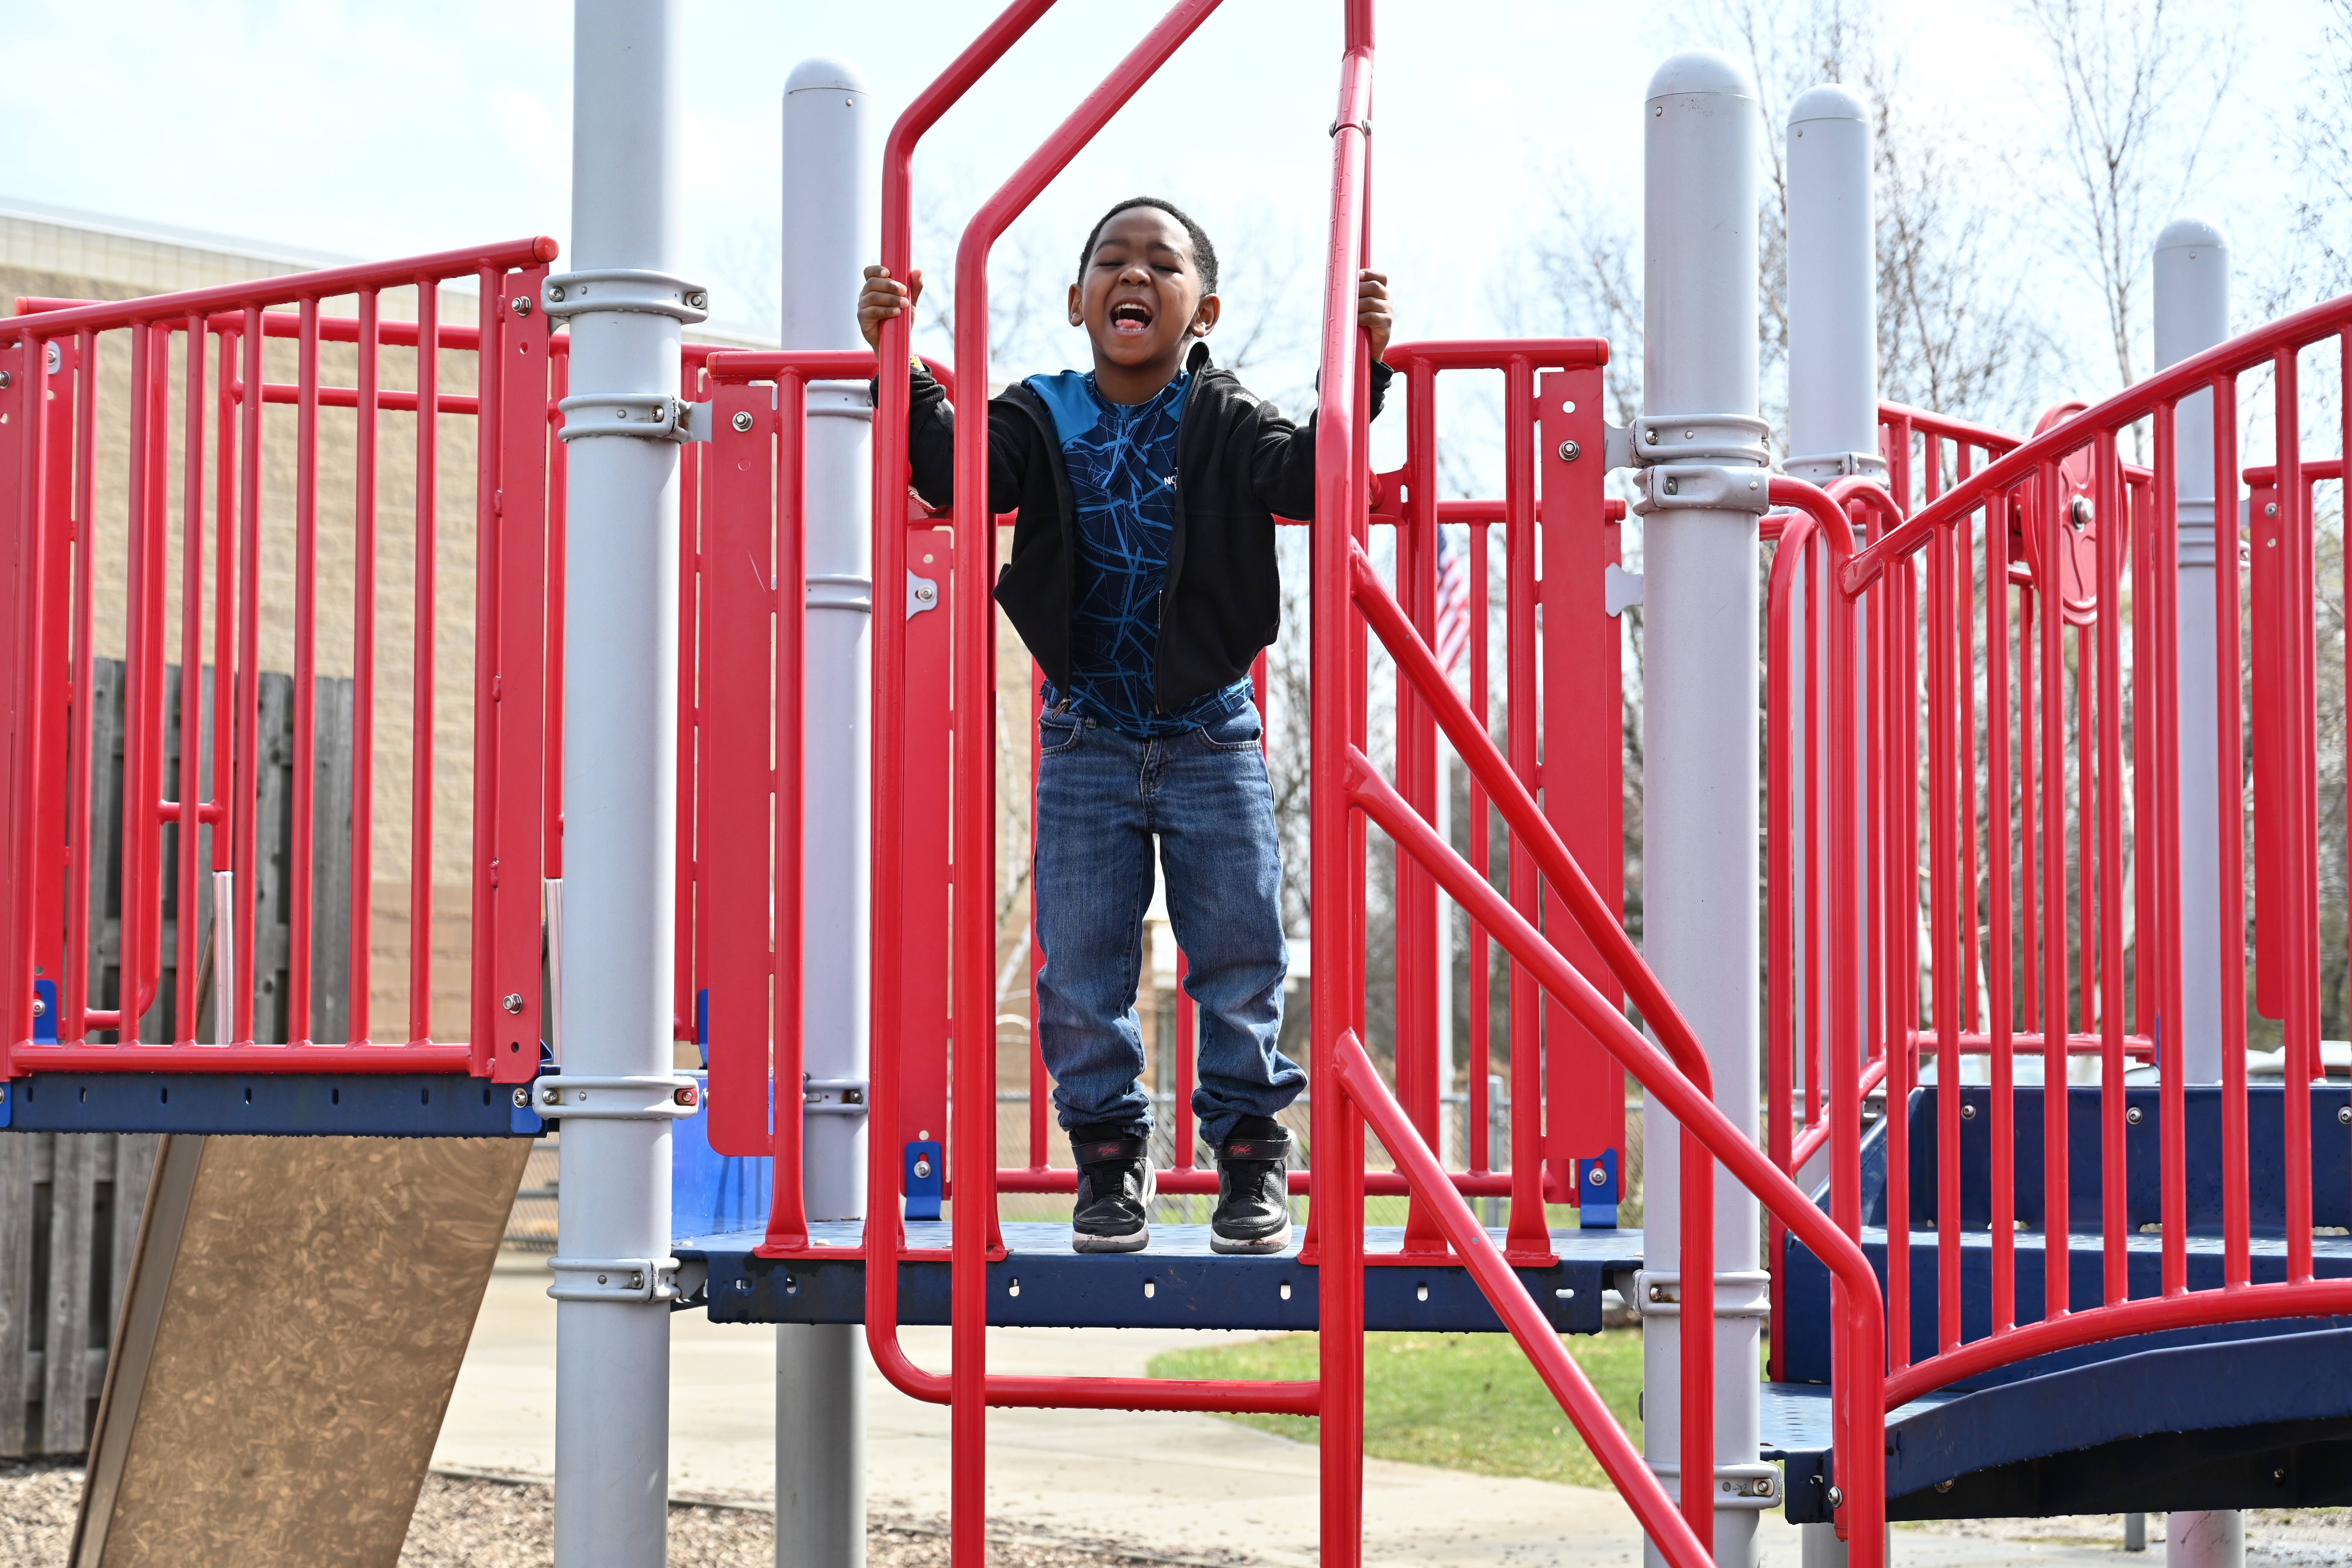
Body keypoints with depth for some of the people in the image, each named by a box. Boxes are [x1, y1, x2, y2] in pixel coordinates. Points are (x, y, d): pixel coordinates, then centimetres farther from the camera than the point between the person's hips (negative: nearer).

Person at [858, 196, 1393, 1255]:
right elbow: (956, 470, -14)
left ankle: (1251, 1145, 18)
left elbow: (1308, 477, -20)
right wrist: (904, 370, -26)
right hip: (1088, 741, 1)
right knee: (1082, 965, 3)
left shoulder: (1229, 424, -5)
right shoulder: (1044, 420, -1)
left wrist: (1358, 371, -32)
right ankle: (1108, 1150, 18)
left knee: (1239, 955, 3)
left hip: (1212, 739, -1)